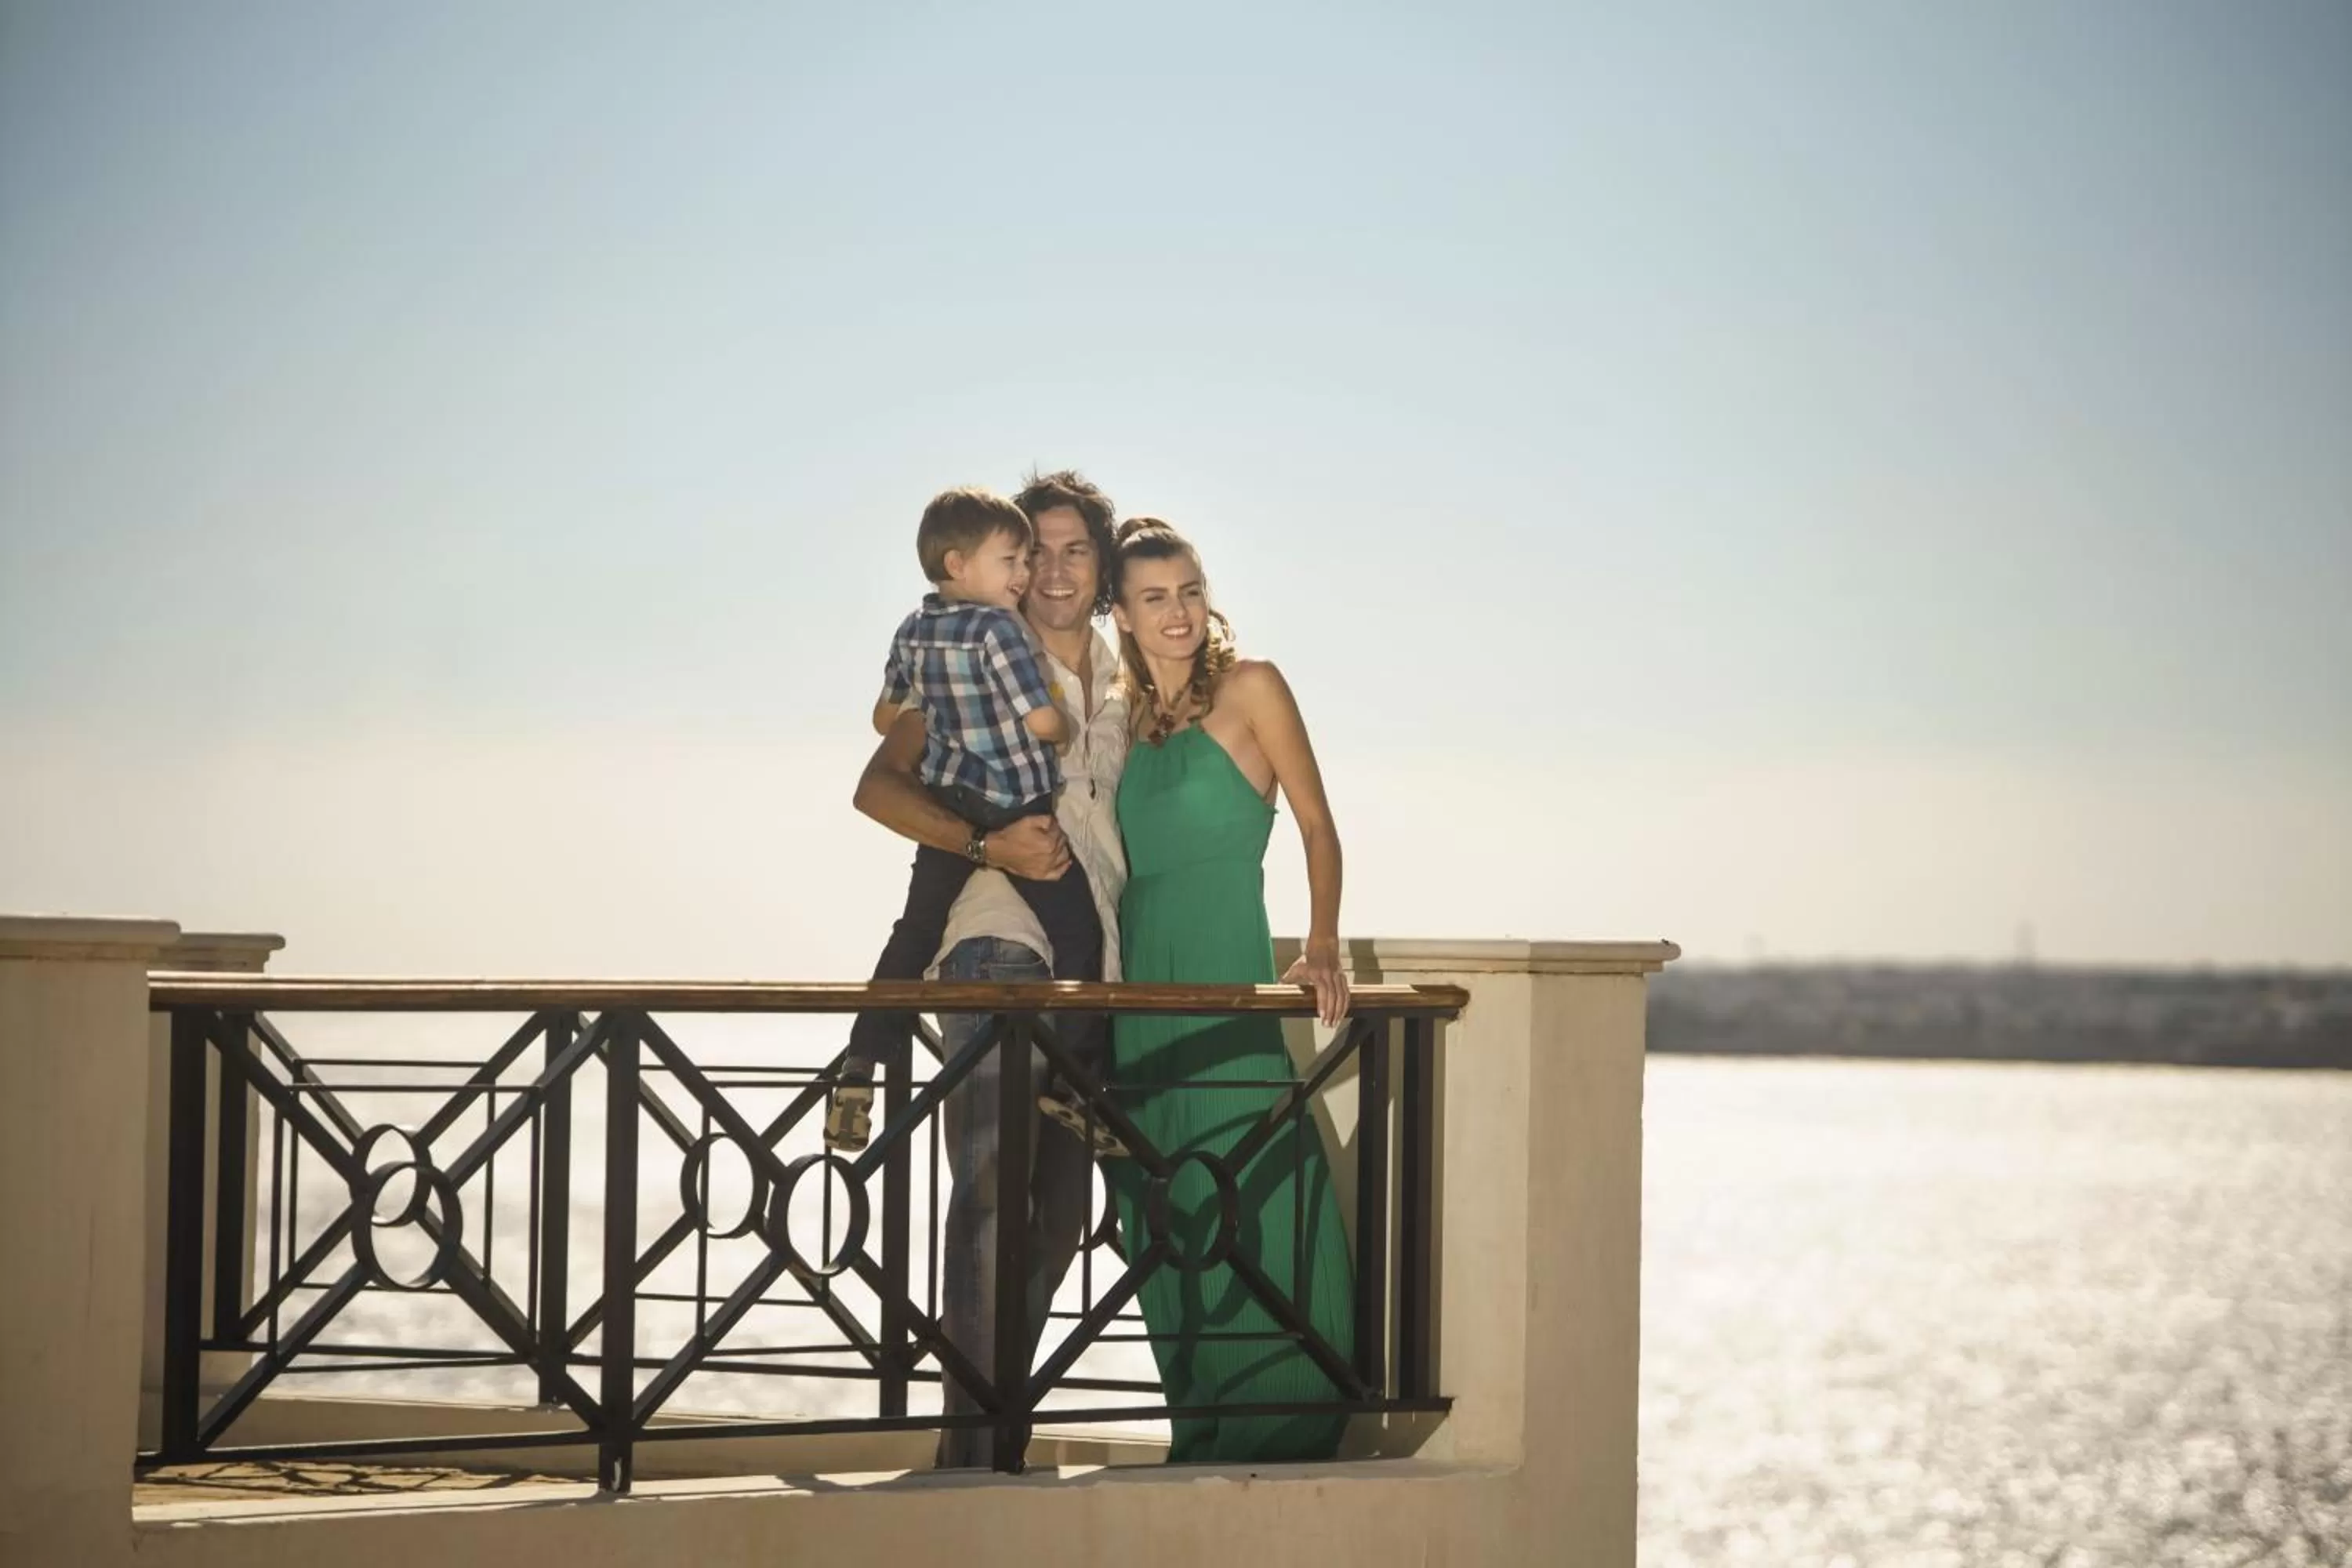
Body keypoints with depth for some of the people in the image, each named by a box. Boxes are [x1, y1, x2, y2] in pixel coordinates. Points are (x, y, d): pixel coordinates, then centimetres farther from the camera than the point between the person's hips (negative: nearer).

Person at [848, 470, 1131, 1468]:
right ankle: (973, 1435, -20)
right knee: (991, 1189, -17)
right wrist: (988, 841, -20)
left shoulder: (1126, 694, 19)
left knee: (1061, 1210, 7)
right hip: (999, 947, -6)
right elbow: (879, 785, -6)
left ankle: (997, 1419, 17)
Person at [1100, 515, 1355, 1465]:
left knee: (1253, 1213, -11)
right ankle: (1205, 1437, 9)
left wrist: (1322, 945, -14)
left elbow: (1317, 824, -4)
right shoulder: (1124, 719, 15)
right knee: (1168, 1230, 4)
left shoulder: (1249, 689, 0)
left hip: (1228, 989, -6)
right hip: (1141, 988, 6)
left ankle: (1279, 1438, -7)